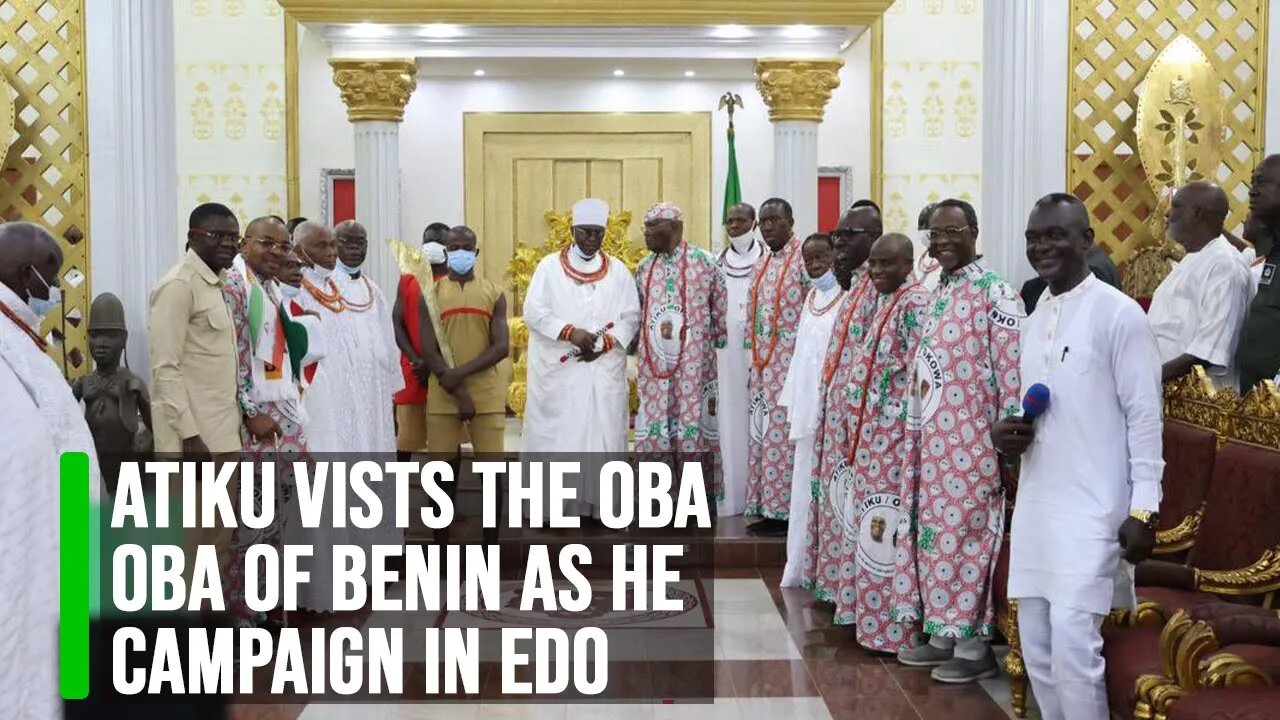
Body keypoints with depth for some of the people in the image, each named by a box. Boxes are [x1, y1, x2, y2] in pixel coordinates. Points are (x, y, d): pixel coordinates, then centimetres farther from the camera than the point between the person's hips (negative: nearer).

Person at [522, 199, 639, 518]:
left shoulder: (618, 271, 11)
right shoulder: (550, 266, 4)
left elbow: (631, 316, 6)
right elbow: (533, 311, -5)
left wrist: (605, 343, -11)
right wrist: (570, 332, -18)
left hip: (604, 371, 2)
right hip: (558, 370, -2)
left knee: (603, 434, 0)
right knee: (556, 434, -3)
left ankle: (598, 505, 4)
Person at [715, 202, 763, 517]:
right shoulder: (719, 262, 12)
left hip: (755, 352, -4)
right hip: (724, 352, 4)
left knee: (753, 421, -3)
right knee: (728, 420, 5)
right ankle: (730, 496, 10)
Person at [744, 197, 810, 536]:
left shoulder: (804, 257, -8)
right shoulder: (762, 263, 16)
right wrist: (755, 361, 14)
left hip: (790, 361, -8)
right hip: (763, 363, 8)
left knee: (784, 434, -6)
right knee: (763, 434, 8)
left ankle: (786, 511, 0)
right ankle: (767, 508, 13)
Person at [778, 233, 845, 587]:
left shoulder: (848, 297, -9)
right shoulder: (812, 296, 15)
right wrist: (792, 399, 16)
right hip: (807, 407, 7)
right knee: (804, 487, 11)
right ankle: (800, 566, 20)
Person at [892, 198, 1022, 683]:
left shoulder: (994, 292, -11)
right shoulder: (938, 293, 15)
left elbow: (1011, 369, -14)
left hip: (970, 440, -8)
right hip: (931, 440, 8)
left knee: (966, 532, -3)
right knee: (934, 532, 12)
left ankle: (975, 645, 7)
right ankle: (943, 633, 23)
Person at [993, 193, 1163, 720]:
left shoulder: (1119, 314, -9)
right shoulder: (1035, 320, 13)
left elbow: (1144, 416, -10)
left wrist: (1144, 508, -14)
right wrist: (1007, 433, 0)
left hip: (1092, 508, -7)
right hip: (1035, 503, 7)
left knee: (1072, 641, -12)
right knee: (1037, 646, 12)